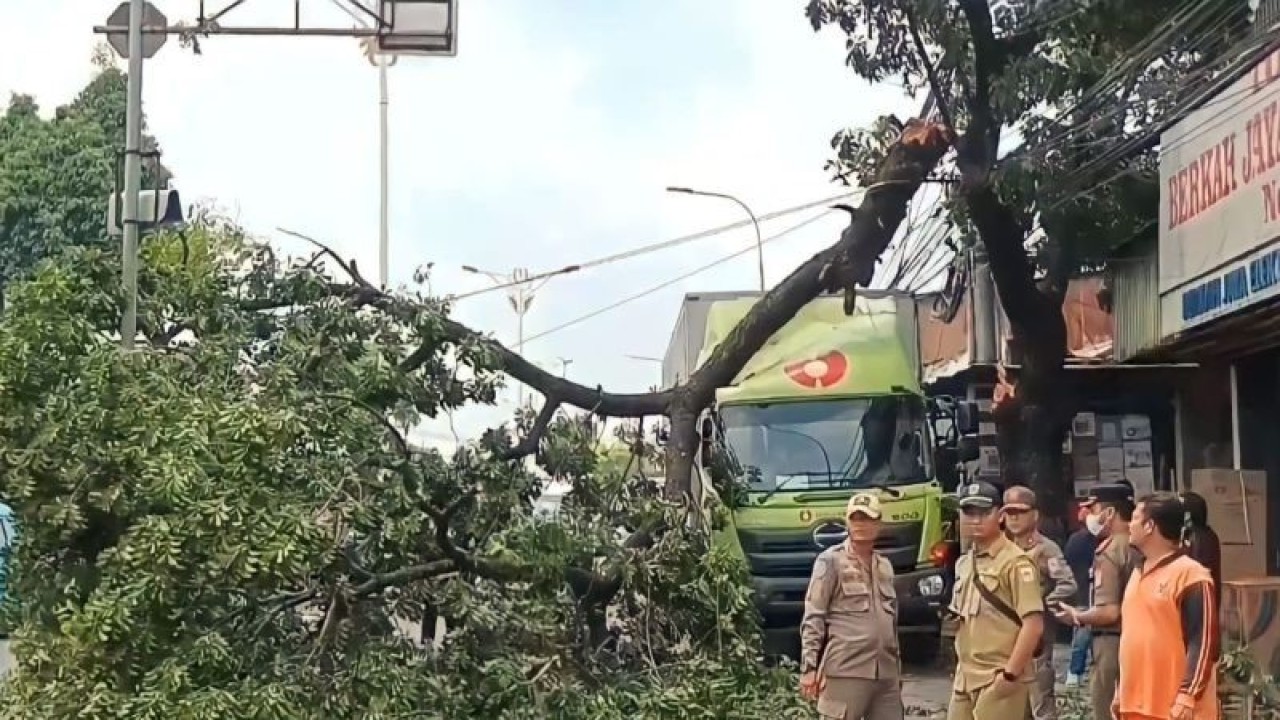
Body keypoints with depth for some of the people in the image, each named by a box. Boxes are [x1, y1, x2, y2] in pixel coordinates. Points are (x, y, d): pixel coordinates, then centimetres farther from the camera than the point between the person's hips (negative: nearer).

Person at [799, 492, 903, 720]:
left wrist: (898, 668, 20)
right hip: (845, 671, -6)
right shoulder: (831, 561, -2)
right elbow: (812, 618, -6)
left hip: (886, 673, 6)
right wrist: (809, 668, -13)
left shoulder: (884, 565, 17)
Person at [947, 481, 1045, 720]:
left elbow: (1034, 624, -17)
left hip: (998, 680, -8)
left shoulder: (1016, 563, -11)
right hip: (965, 679, 8)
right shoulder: (963, 564, 15)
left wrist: (1011, 673, -19)